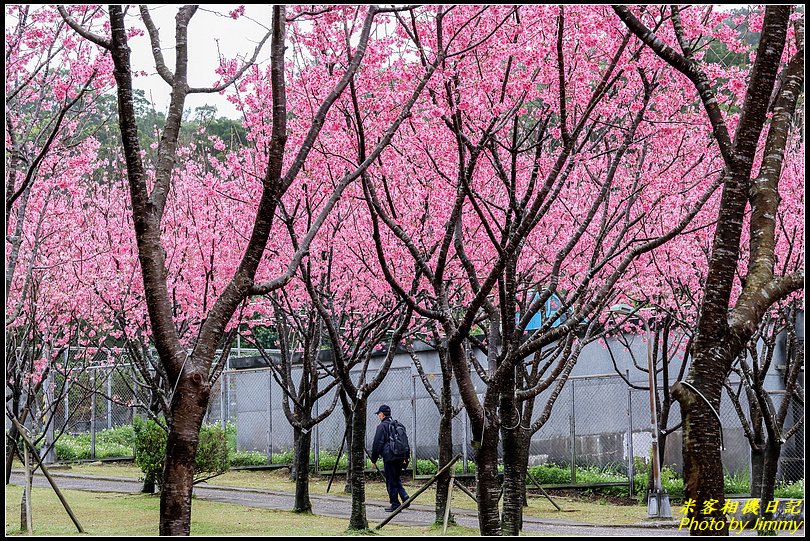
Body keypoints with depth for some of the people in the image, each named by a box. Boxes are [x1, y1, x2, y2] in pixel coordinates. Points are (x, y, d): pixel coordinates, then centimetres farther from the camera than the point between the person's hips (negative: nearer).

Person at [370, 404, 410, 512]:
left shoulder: (382, 426, -7)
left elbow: (377, 444, -10)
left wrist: (374, 459, -3)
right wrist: (405, 458, 23)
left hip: (389, 458, -7)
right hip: (400, 457, 7)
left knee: (391, 482, 0)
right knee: (397, 480, 17)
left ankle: (395, 504, 2)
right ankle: (405, 498, 1)